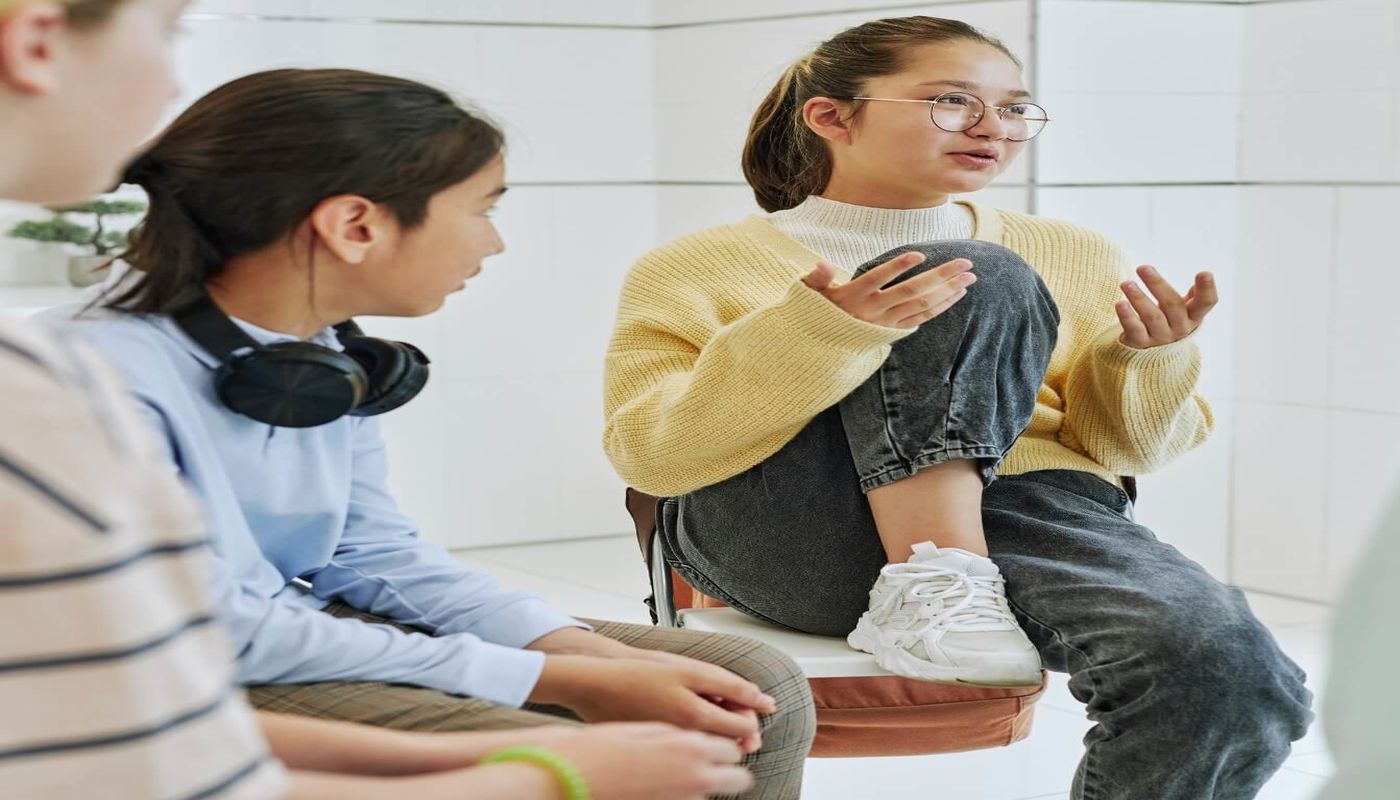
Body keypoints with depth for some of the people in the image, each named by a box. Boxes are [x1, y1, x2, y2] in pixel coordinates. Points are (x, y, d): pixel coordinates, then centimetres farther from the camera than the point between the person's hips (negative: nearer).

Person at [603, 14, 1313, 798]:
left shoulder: (1072, 258, 19)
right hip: (795, 542, -2)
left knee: (1229, 669, -29)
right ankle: (933, 585, -25)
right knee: (974, 285, -21)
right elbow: (653, 454, -4)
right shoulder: (701, 269, 9)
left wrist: (1149, 360, -2)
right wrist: (814, 338, -19)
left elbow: (1124, 443, 20)